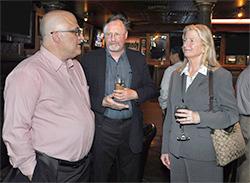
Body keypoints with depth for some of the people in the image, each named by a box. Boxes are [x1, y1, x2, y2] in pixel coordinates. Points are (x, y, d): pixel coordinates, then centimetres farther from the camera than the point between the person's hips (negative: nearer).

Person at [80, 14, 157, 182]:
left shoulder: (138, 59, 6)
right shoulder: (89, 59, -2)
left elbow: (151, 88, 7)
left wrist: (134, 94, -11)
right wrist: (102, 102, -18)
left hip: (131, 129, 2)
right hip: (101, 129, -2)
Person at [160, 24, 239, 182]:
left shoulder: (221, 76, -6)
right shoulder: (176, 75, 10)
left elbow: (232, 114, -8)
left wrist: (199, 117, -23)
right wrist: (165, 149, 11)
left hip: (205, 156, -4)